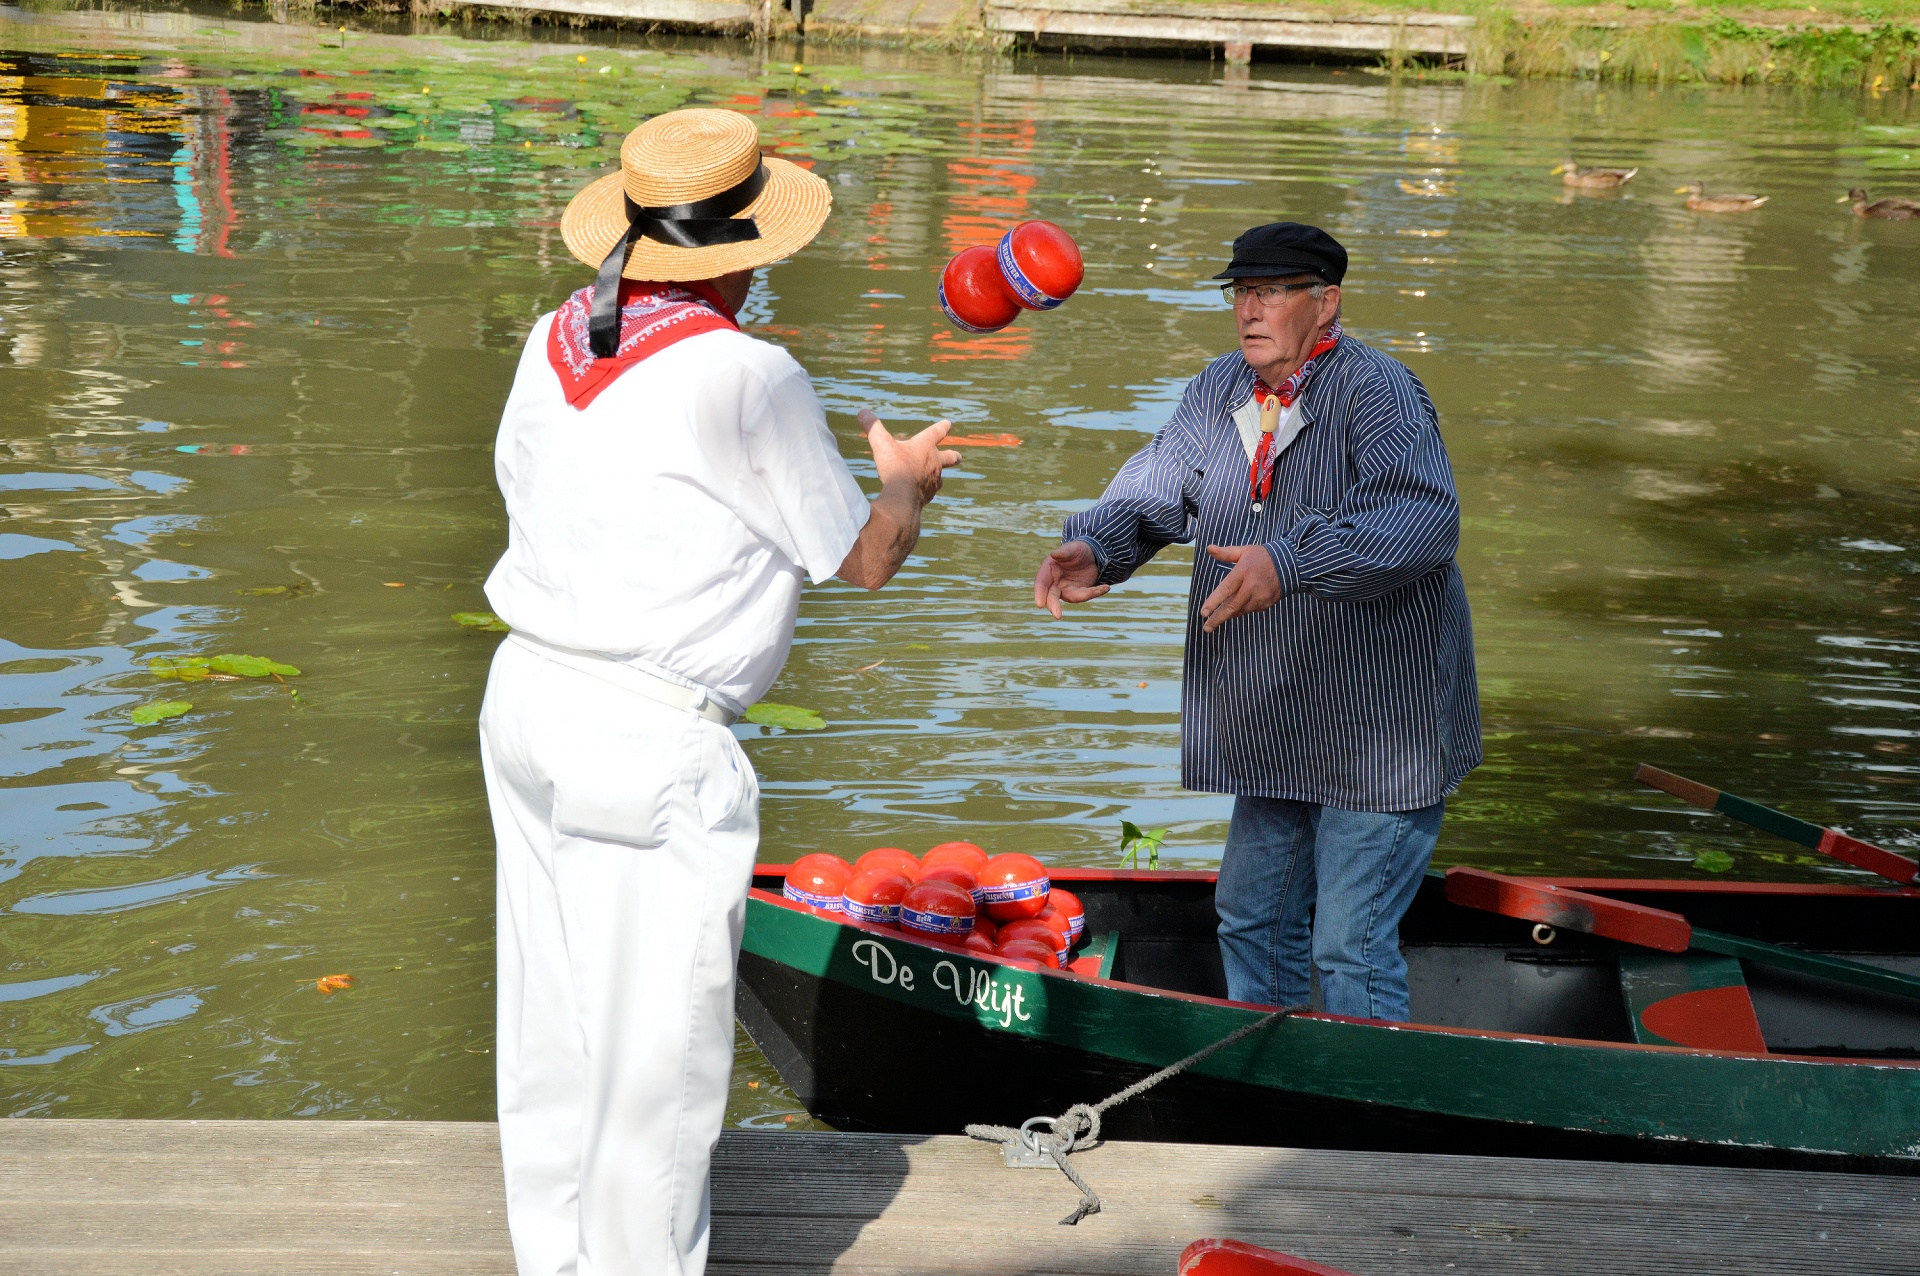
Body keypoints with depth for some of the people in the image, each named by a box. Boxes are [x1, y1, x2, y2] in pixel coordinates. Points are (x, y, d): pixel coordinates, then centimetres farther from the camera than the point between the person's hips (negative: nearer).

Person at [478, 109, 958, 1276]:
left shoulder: (557, 337, 6)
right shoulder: (749, 378, -14)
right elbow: (865, 560, -4)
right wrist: (907, 481, 17)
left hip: (527, 695, 8)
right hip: (652, 741, -8)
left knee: (550, 1008, 18)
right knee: (660, 1037, 4)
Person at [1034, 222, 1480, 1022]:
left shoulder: (1377, 391, -17)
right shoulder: (1221, 388, 7)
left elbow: (1421, 518, -33)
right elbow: (1154, 492, 9)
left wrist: (1289, 562, -45)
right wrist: (1093, 547, -14)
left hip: (1380, 731, -8)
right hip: (1275, 730, 8)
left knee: (1350, 949, -4)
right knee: (1251, 920, 20)